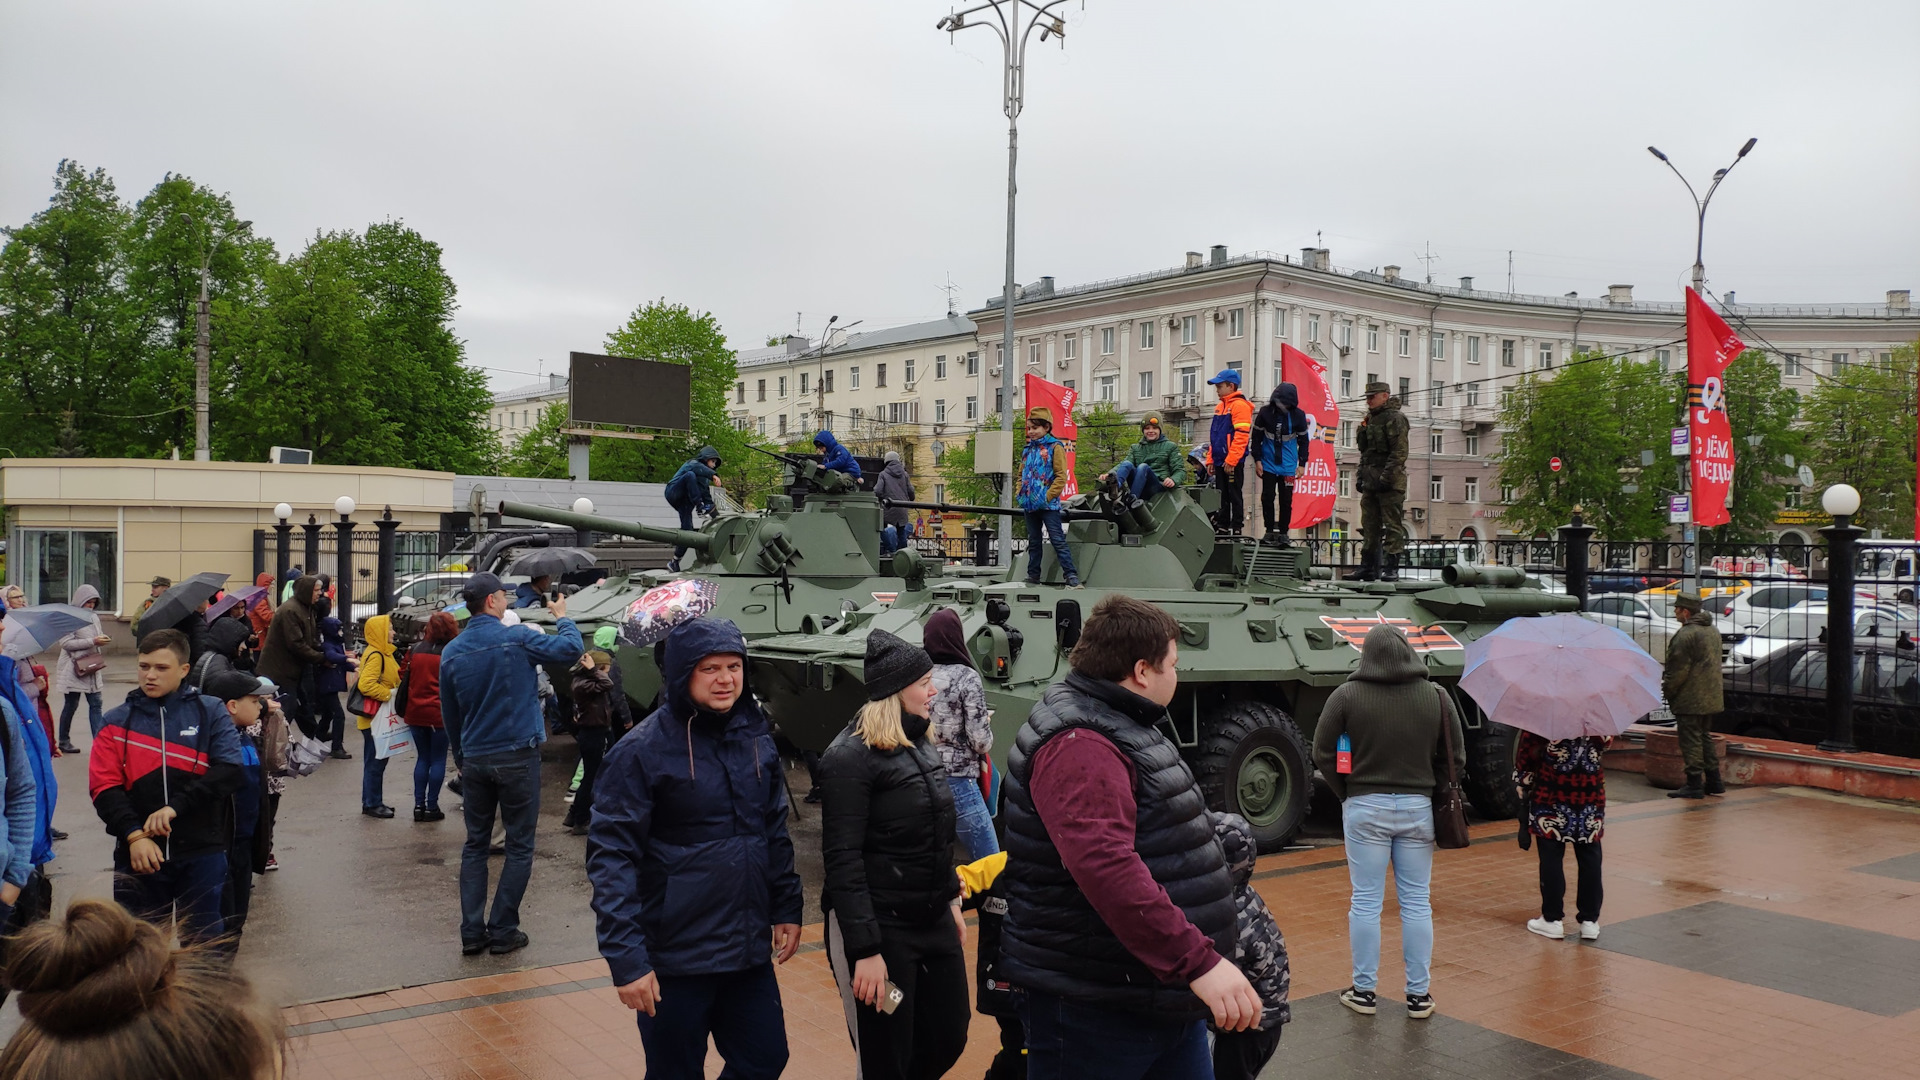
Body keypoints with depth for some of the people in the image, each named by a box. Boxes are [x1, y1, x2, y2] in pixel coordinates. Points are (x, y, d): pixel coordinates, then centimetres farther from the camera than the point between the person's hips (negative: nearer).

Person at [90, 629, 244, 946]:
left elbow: (230, 770, -10)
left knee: (203, 943, 10)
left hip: (202, 852, -1)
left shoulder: (209, 713, 2)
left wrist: (176, 806, -19)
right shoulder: (117, 721, 5)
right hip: (139, 854, 1)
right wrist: (134, 834, -16)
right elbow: (105, 788, -2)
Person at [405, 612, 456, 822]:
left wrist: (404, 709, 18)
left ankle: (418, 805, 12)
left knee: (422, 758, 13)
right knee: (438, 760, 5)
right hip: (440, 714, -4)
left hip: (416, 713, 4)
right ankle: (431, 806, 5)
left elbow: (405, 679, 9)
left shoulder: (415, 651, 3)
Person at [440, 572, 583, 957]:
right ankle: (502, 932, 7)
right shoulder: (518, 639, -13)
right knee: (519, 846, 5)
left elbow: (449, 714, 13)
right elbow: (571, 649, -6)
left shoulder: (452, 652, 4)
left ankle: (472, 932, 12)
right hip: (517, 758, -5)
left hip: (474, 760, 5)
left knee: (475, 844, 13)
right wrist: (562, 617, 13)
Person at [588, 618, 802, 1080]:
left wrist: (787, 908, 11)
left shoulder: (756, 737, 5)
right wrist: (626, 957, -21)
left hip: (749, 950, 5)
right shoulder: (642, 750, -14)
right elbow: (611, 859, -16)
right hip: (675, 959, -5)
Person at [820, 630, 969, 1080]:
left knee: (948, 1041, 14)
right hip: (880, 926, -8)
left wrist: (950, 899, 19)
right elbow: (843, 860, -19)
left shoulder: (920, 745, 10)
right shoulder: (850, 756, -15)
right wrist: (865, 950, -23)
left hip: (933, 921, 8)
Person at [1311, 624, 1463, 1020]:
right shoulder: (1435, 695, -1)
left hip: (1364, 808, -2)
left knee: (1366, 902, 6)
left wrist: (1345, 794, 7)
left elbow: (1323, 753, -4)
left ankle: (1364, 991, 13)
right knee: (1416, 902, 9)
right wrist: (1431, 789, 13)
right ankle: (1419, 994, 15)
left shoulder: (1347, 695, -7)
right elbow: (1456, 757, 3)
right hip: (1418, 807, 2)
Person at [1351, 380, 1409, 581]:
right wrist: (1361, 476, 18)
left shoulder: (1395, 418, -8)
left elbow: (1399, 452, -16)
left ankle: (1391, 568, -5)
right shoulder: (1370, 419, 19)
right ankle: (1369, 567, 14)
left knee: (1392, 525, -5)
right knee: (1369, 525, 9)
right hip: (1371, 481, 9)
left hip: (1390, 481, -9)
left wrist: (1386, 478, -20)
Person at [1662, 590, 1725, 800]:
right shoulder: (1712, 631, 12)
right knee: (1705, 737, 18)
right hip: (1710, 697, 10)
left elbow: (1678, 670, -20)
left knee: (1691, 741, -4)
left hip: (1689, 699, -10)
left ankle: (1694, 785, -2)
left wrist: (1667, 690, -6)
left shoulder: (1685, 635, -19)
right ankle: (1713, 782, 21)